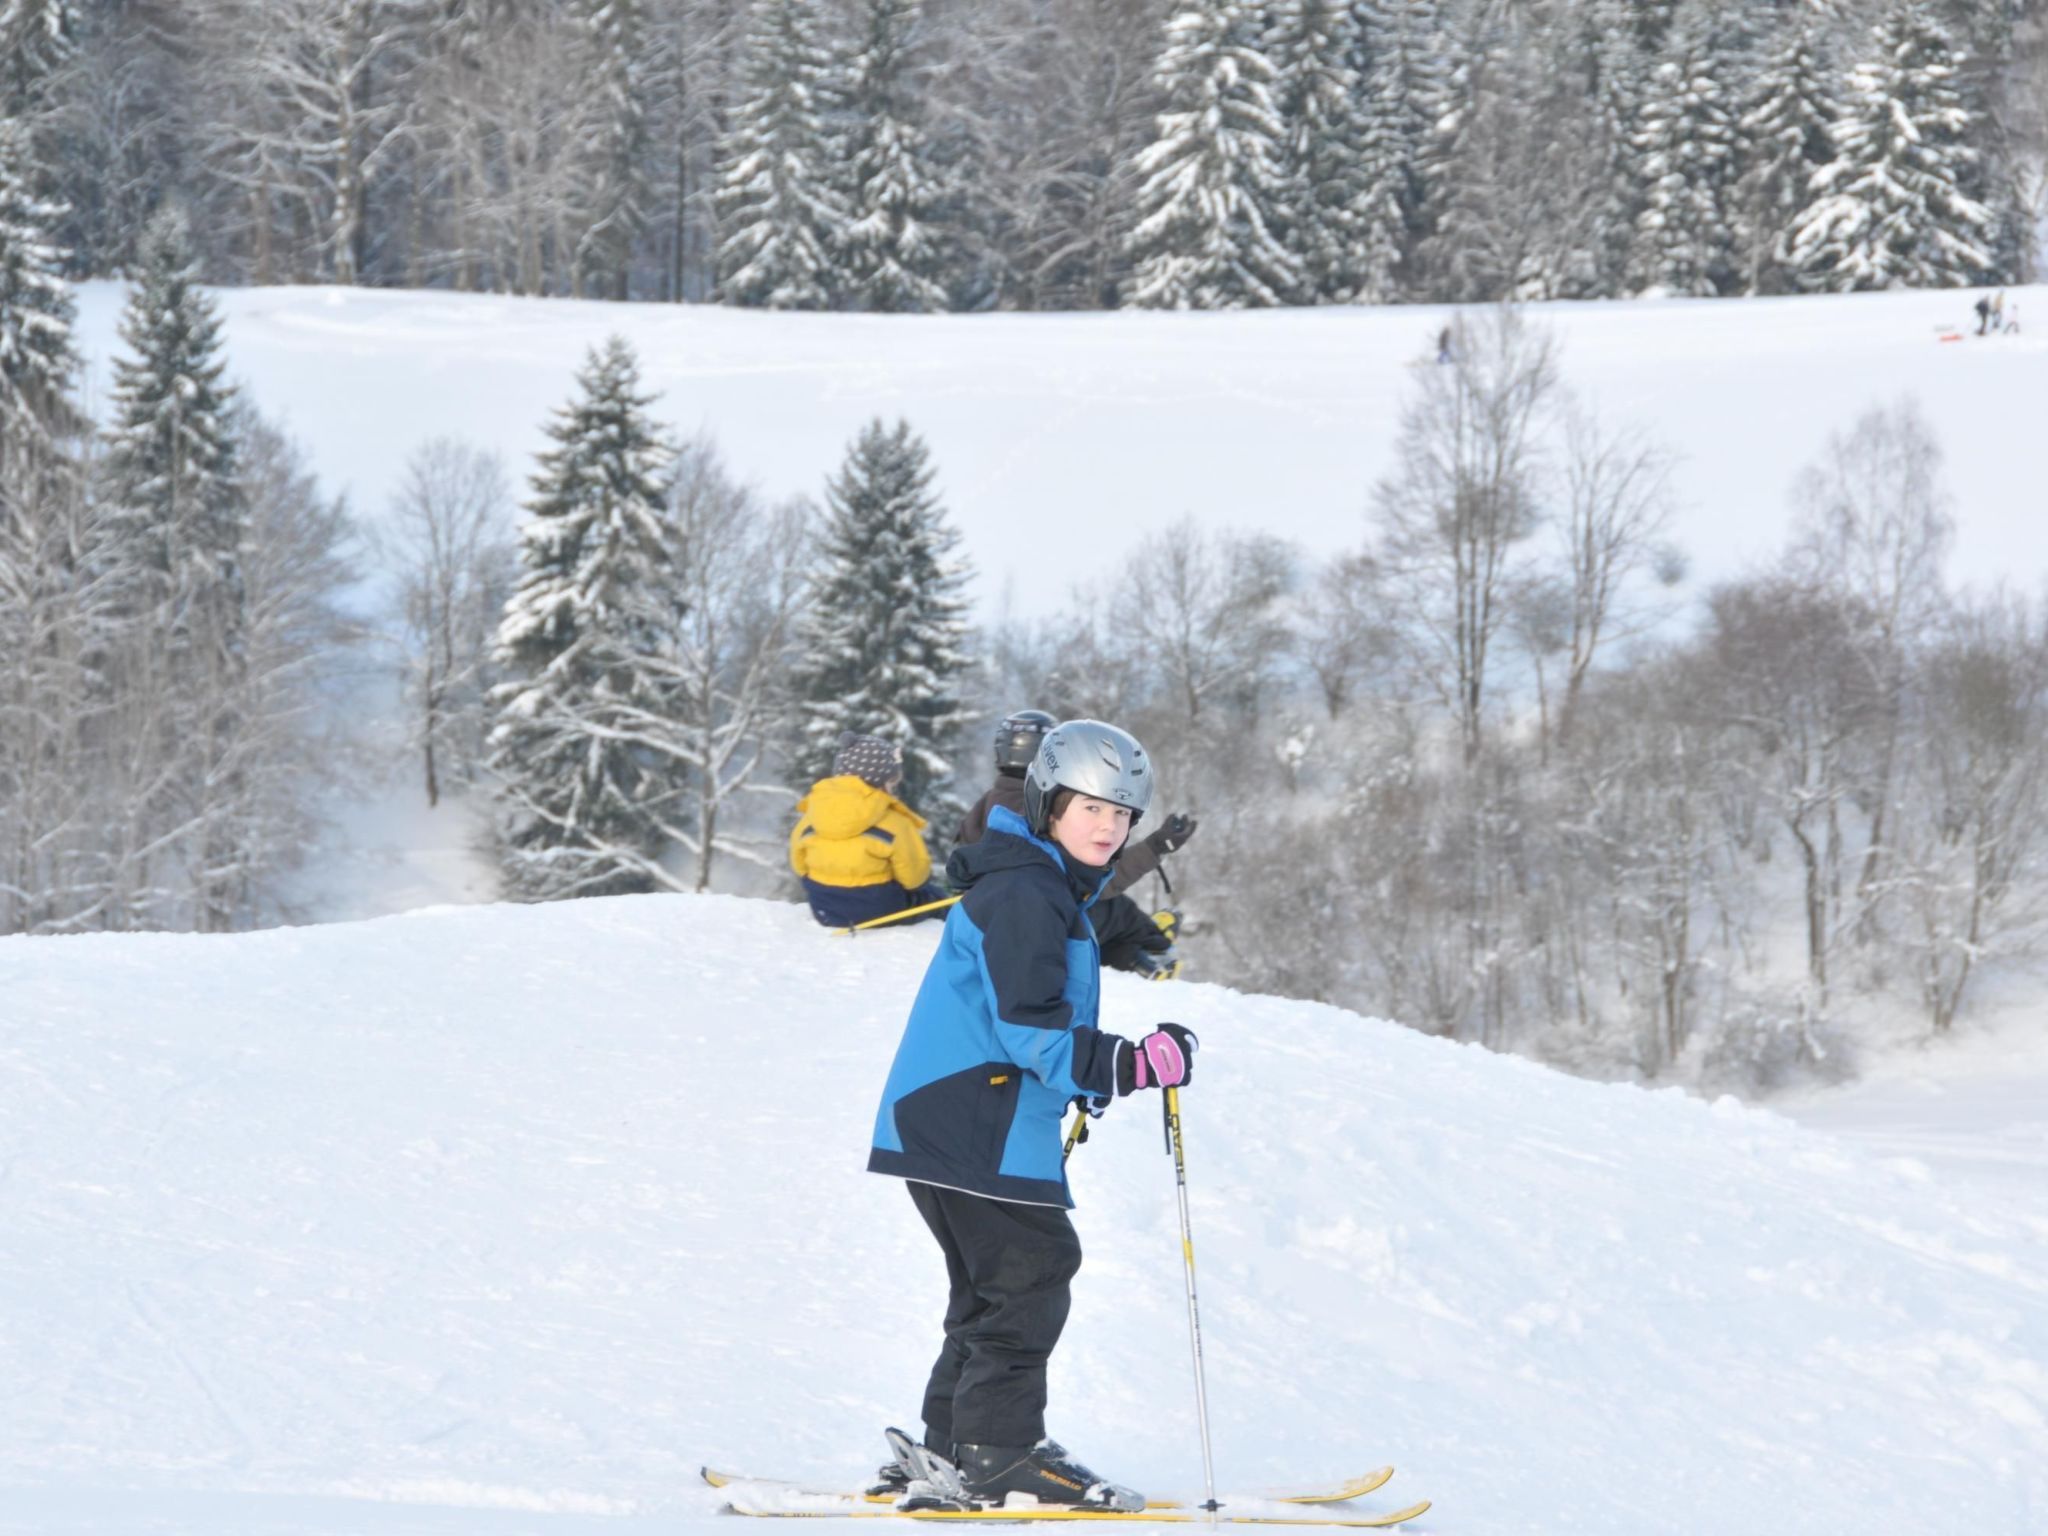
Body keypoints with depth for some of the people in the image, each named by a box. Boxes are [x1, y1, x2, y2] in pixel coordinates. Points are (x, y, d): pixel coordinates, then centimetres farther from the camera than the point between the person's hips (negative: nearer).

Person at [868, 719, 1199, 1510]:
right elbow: (1032, 1032, -23)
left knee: (998, 1283, 15)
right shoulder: (1022, 895, -16)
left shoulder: (1048, 890, 19)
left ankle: (954, 1446, 19)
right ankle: (1001, 1450, -8)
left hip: (958, 1126, 11)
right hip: (976, 1135, -11)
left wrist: (1089, 1084, 17)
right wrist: (1136, 1066, -25)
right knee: (1030, 1274, -9)